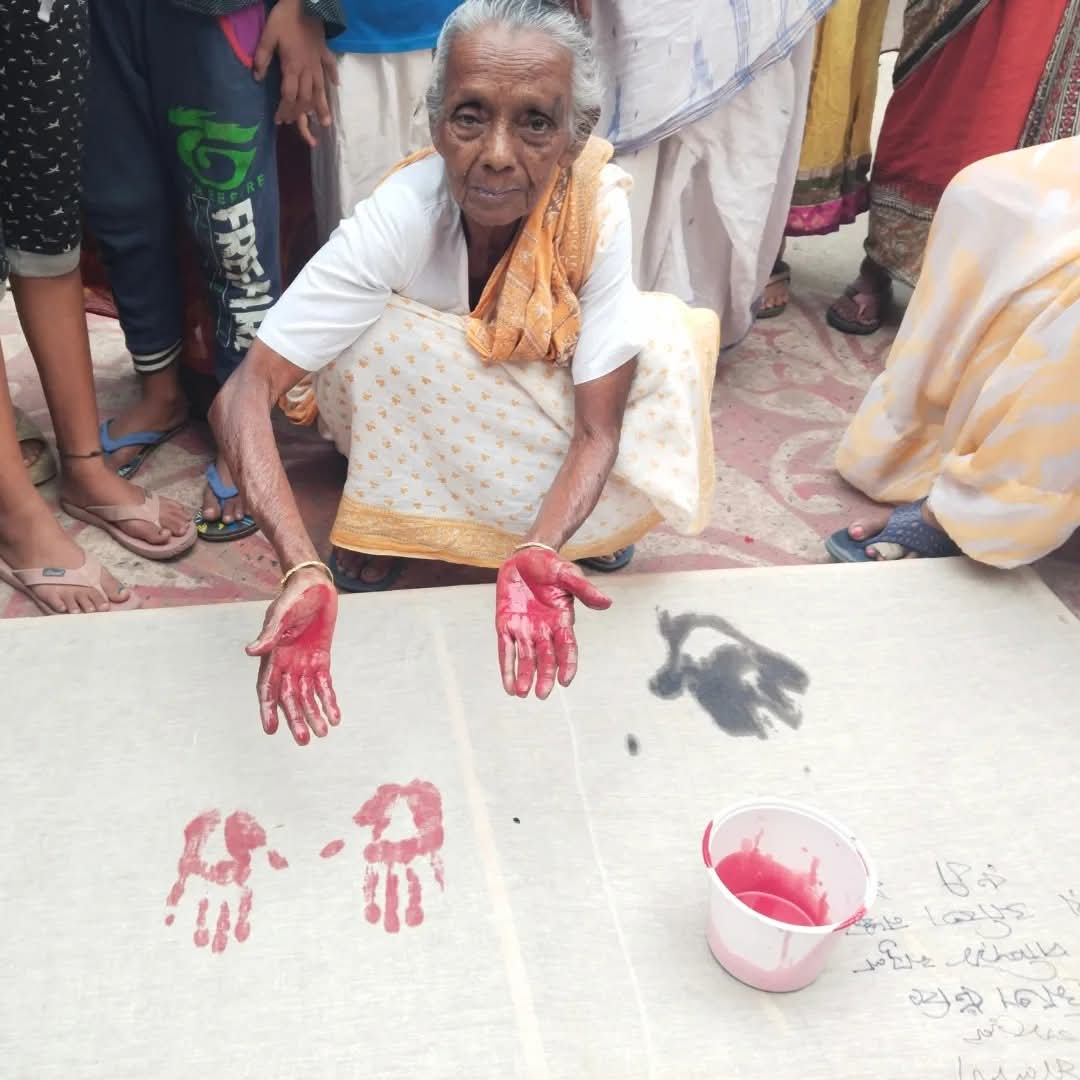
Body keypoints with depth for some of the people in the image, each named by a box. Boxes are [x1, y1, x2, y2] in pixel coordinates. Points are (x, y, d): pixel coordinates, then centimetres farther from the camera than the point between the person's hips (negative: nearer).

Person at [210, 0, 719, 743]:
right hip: (419, 418, -1)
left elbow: (598, 427, -29)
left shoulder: (599, 205, -30)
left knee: (659, 338, -27)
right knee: (383, 336, -34)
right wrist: (303, 571, -55)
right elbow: (246, 395, -39)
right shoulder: (399, 220, -34)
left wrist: (538, 552, -49)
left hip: (540, 411, 2)